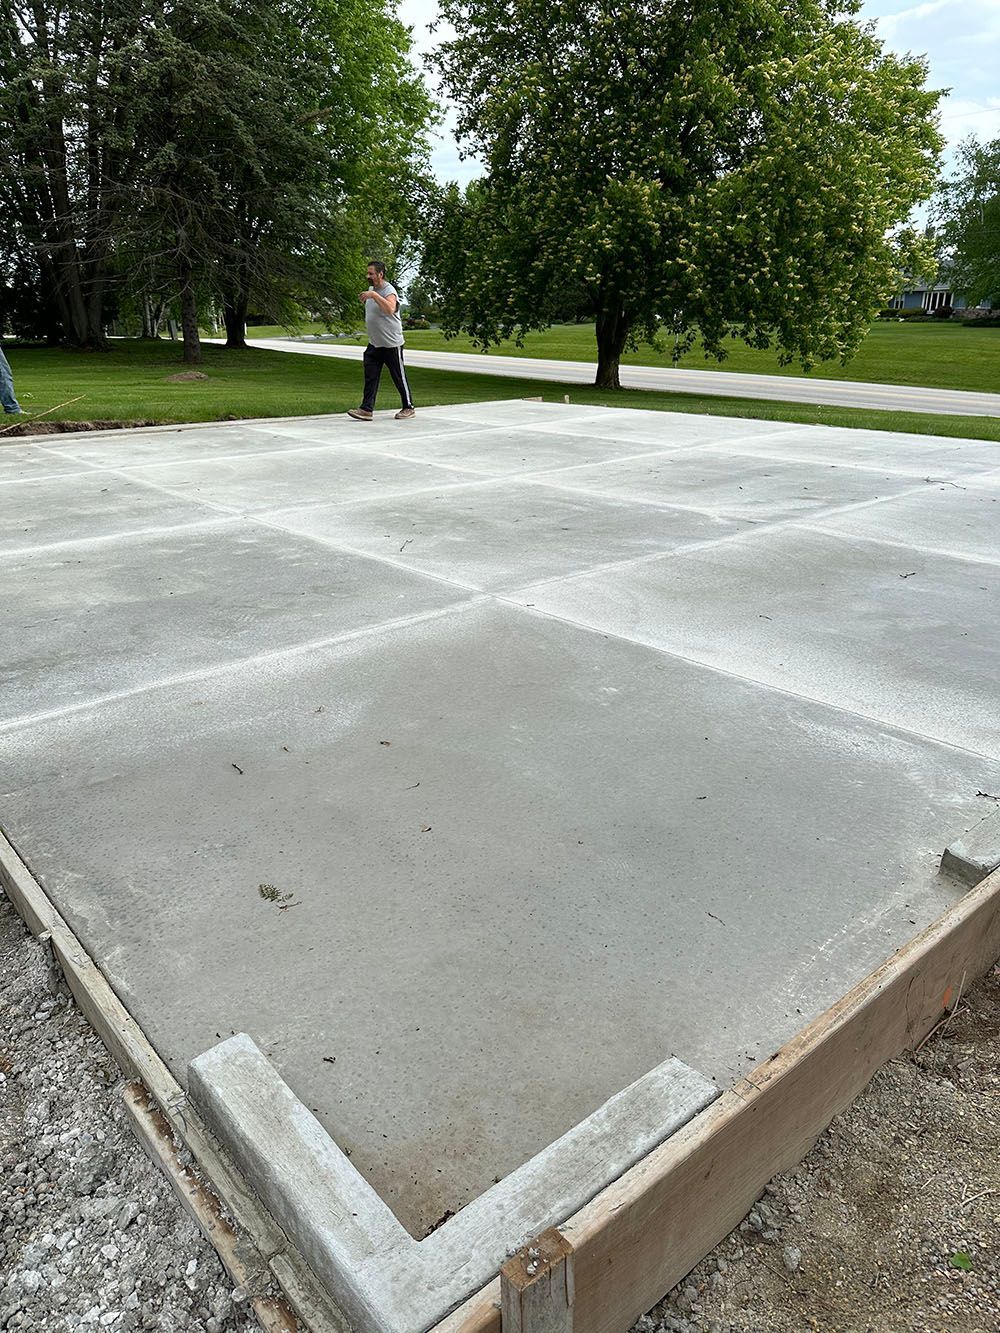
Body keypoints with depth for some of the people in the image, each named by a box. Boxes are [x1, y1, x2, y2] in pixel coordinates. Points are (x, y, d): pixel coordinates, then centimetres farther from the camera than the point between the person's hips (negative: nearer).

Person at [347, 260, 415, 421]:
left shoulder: (389, 291, -15)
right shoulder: (372, 289, 11)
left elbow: (390, 309, -38)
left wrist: (374, 295, -41)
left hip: (391, 344, -8)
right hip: (374, 344, 8)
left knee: (399, 377, 3)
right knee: (370, 377, 0)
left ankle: (408, 408, 15)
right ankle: (367, 409, -1)